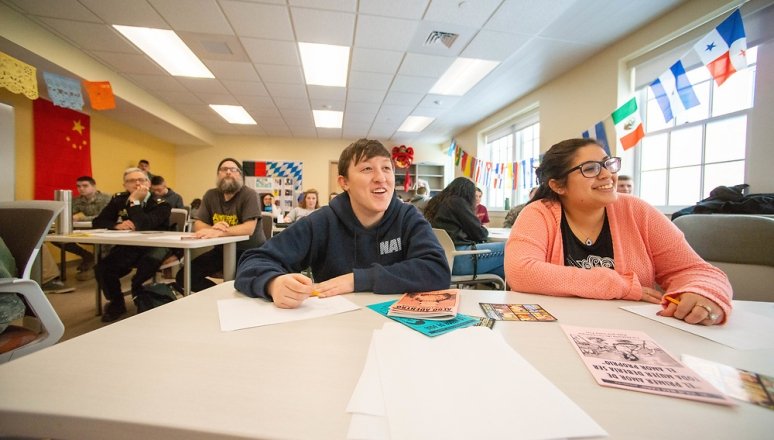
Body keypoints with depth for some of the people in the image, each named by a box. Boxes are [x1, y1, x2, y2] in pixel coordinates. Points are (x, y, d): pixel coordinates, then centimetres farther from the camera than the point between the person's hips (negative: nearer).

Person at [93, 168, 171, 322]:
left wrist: (134, 201, -24)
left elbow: (142, 226, -28)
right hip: (127, 247, 5)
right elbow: (97, 222, 3)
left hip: (154, 246, -4)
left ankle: (140, 299, -1)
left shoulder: (160, 204, -13)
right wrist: (117, 225, -18)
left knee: (150, 260, -36)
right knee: (102, 269, -19)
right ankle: (116, 303, 12)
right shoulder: (118, 199, 6)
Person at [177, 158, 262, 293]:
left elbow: (249, 228, -23)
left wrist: (219, 232, -36)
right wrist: (212, 228, -21)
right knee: (183, 276, -6)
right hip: (222, 250, 6)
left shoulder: (249, 194, -12)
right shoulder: (210, 195, 5)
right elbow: (197, 225, 3)